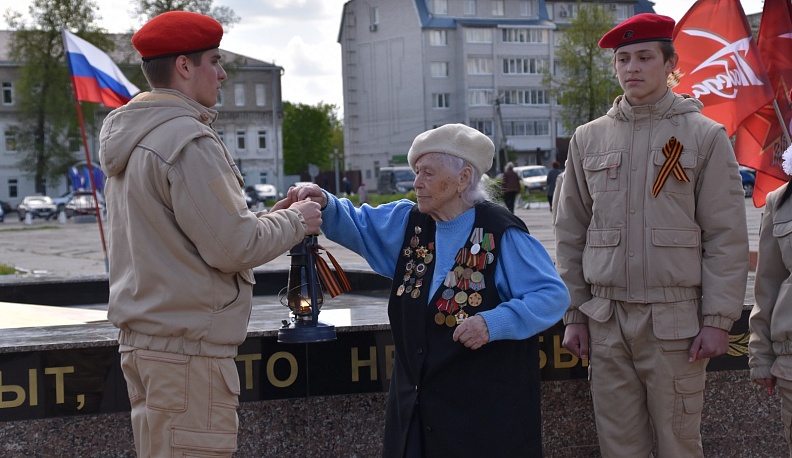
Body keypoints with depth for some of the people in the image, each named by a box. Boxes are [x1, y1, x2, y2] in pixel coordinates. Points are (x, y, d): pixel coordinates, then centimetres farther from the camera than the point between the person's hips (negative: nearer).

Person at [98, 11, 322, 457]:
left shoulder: (133, 137, 14)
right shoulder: (188, 141, -17)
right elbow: (233, 246, -19)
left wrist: (271, 217, 11)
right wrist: (294, 222, -2)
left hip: (143, 334, 10)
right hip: (188, 346, -10)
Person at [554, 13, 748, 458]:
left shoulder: (705, 136, 0)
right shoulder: (588, 139, 10)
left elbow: (727, 238, -2)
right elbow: (571, 234, 13)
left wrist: (718, 320, -8)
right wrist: (574, 313, 8)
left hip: (675, 320, -3)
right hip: (606, 320, 3)